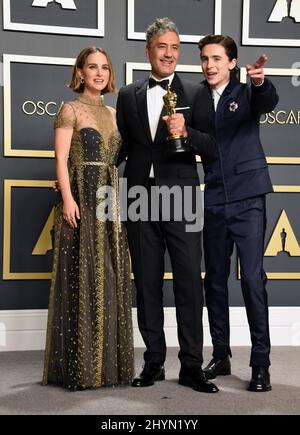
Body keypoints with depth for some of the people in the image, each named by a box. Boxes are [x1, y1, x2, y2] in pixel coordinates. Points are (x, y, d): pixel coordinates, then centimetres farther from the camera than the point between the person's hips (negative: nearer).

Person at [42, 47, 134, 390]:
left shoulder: (113, 113, 18)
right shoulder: (71, 109, 1)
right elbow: (61, 157, -7)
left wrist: (119, 200, 9)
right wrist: (67, 198, -18)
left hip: (109, 198, 6)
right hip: (81, 198, -6)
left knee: (110, 277, 7)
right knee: (81, 277, -4)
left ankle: (107, 361, 17)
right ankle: (79, 366, 6)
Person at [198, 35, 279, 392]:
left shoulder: (246, 93, 0)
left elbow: (269, 103, -22)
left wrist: (260, 83, -42)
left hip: (247, 198, -4)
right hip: (213, 201, 4)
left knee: (252, 278, -8)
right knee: (215, 279, 9)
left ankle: (261, 362, 2)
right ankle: (220, 356, 22)